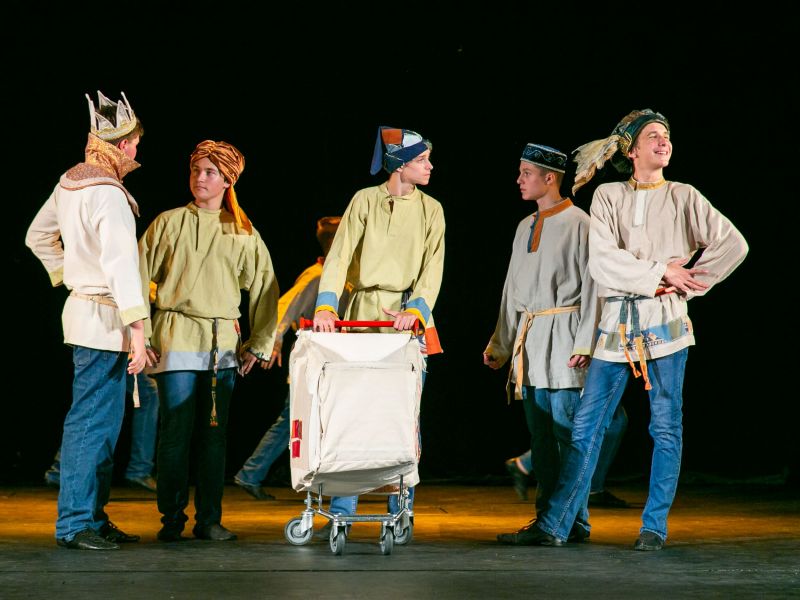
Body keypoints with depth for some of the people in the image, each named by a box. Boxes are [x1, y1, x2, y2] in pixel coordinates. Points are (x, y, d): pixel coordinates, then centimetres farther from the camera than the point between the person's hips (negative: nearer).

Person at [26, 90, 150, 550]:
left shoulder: (70, 183, 11)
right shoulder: (108, 195, -18)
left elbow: (38, 236, 24)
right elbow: (121, 265, -24)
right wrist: (137, 330, -25)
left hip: (83, 304, 10)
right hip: (105, 318, -10)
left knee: (106, 420, 14)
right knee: (92, 421, -6)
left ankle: (93, 517, 20)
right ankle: (74, 524, -2)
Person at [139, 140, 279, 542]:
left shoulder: (244, 234, 11)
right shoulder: (169, 223, 5)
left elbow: (265, 290, 14)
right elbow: (138, 279, 4)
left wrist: (259, 344, 10)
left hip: (223, 343, 2)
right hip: (176, 339, -2)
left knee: (215, 432, 4)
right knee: (176, 430, -5)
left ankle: (209, 519, 10)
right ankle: (172, 519, 3)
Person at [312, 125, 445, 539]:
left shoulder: (430, 210, 10)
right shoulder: (365, 201, 4)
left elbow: (432, 268, 1)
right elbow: (339, 256, -4)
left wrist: (416, 310, -16)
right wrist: (326, 305, -18)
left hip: (409, 318, 1)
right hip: (364, 314, -1)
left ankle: (402, 514, 5)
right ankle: (341, 512, 3)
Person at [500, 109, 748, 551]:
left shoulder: (684, 197, 7)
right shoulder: (608, 196, 7)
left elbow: (733, 244, 0)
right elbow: (601, 260, -6)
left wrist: (686, 286, -4)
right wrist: (660, 272, -11)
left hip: (665, 320, -1)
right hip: (617, 321, 1)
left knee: (666, 425, 1)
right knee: (586, 426, 0)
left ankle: (654, 527, 8)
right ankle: (553, 526, 1)